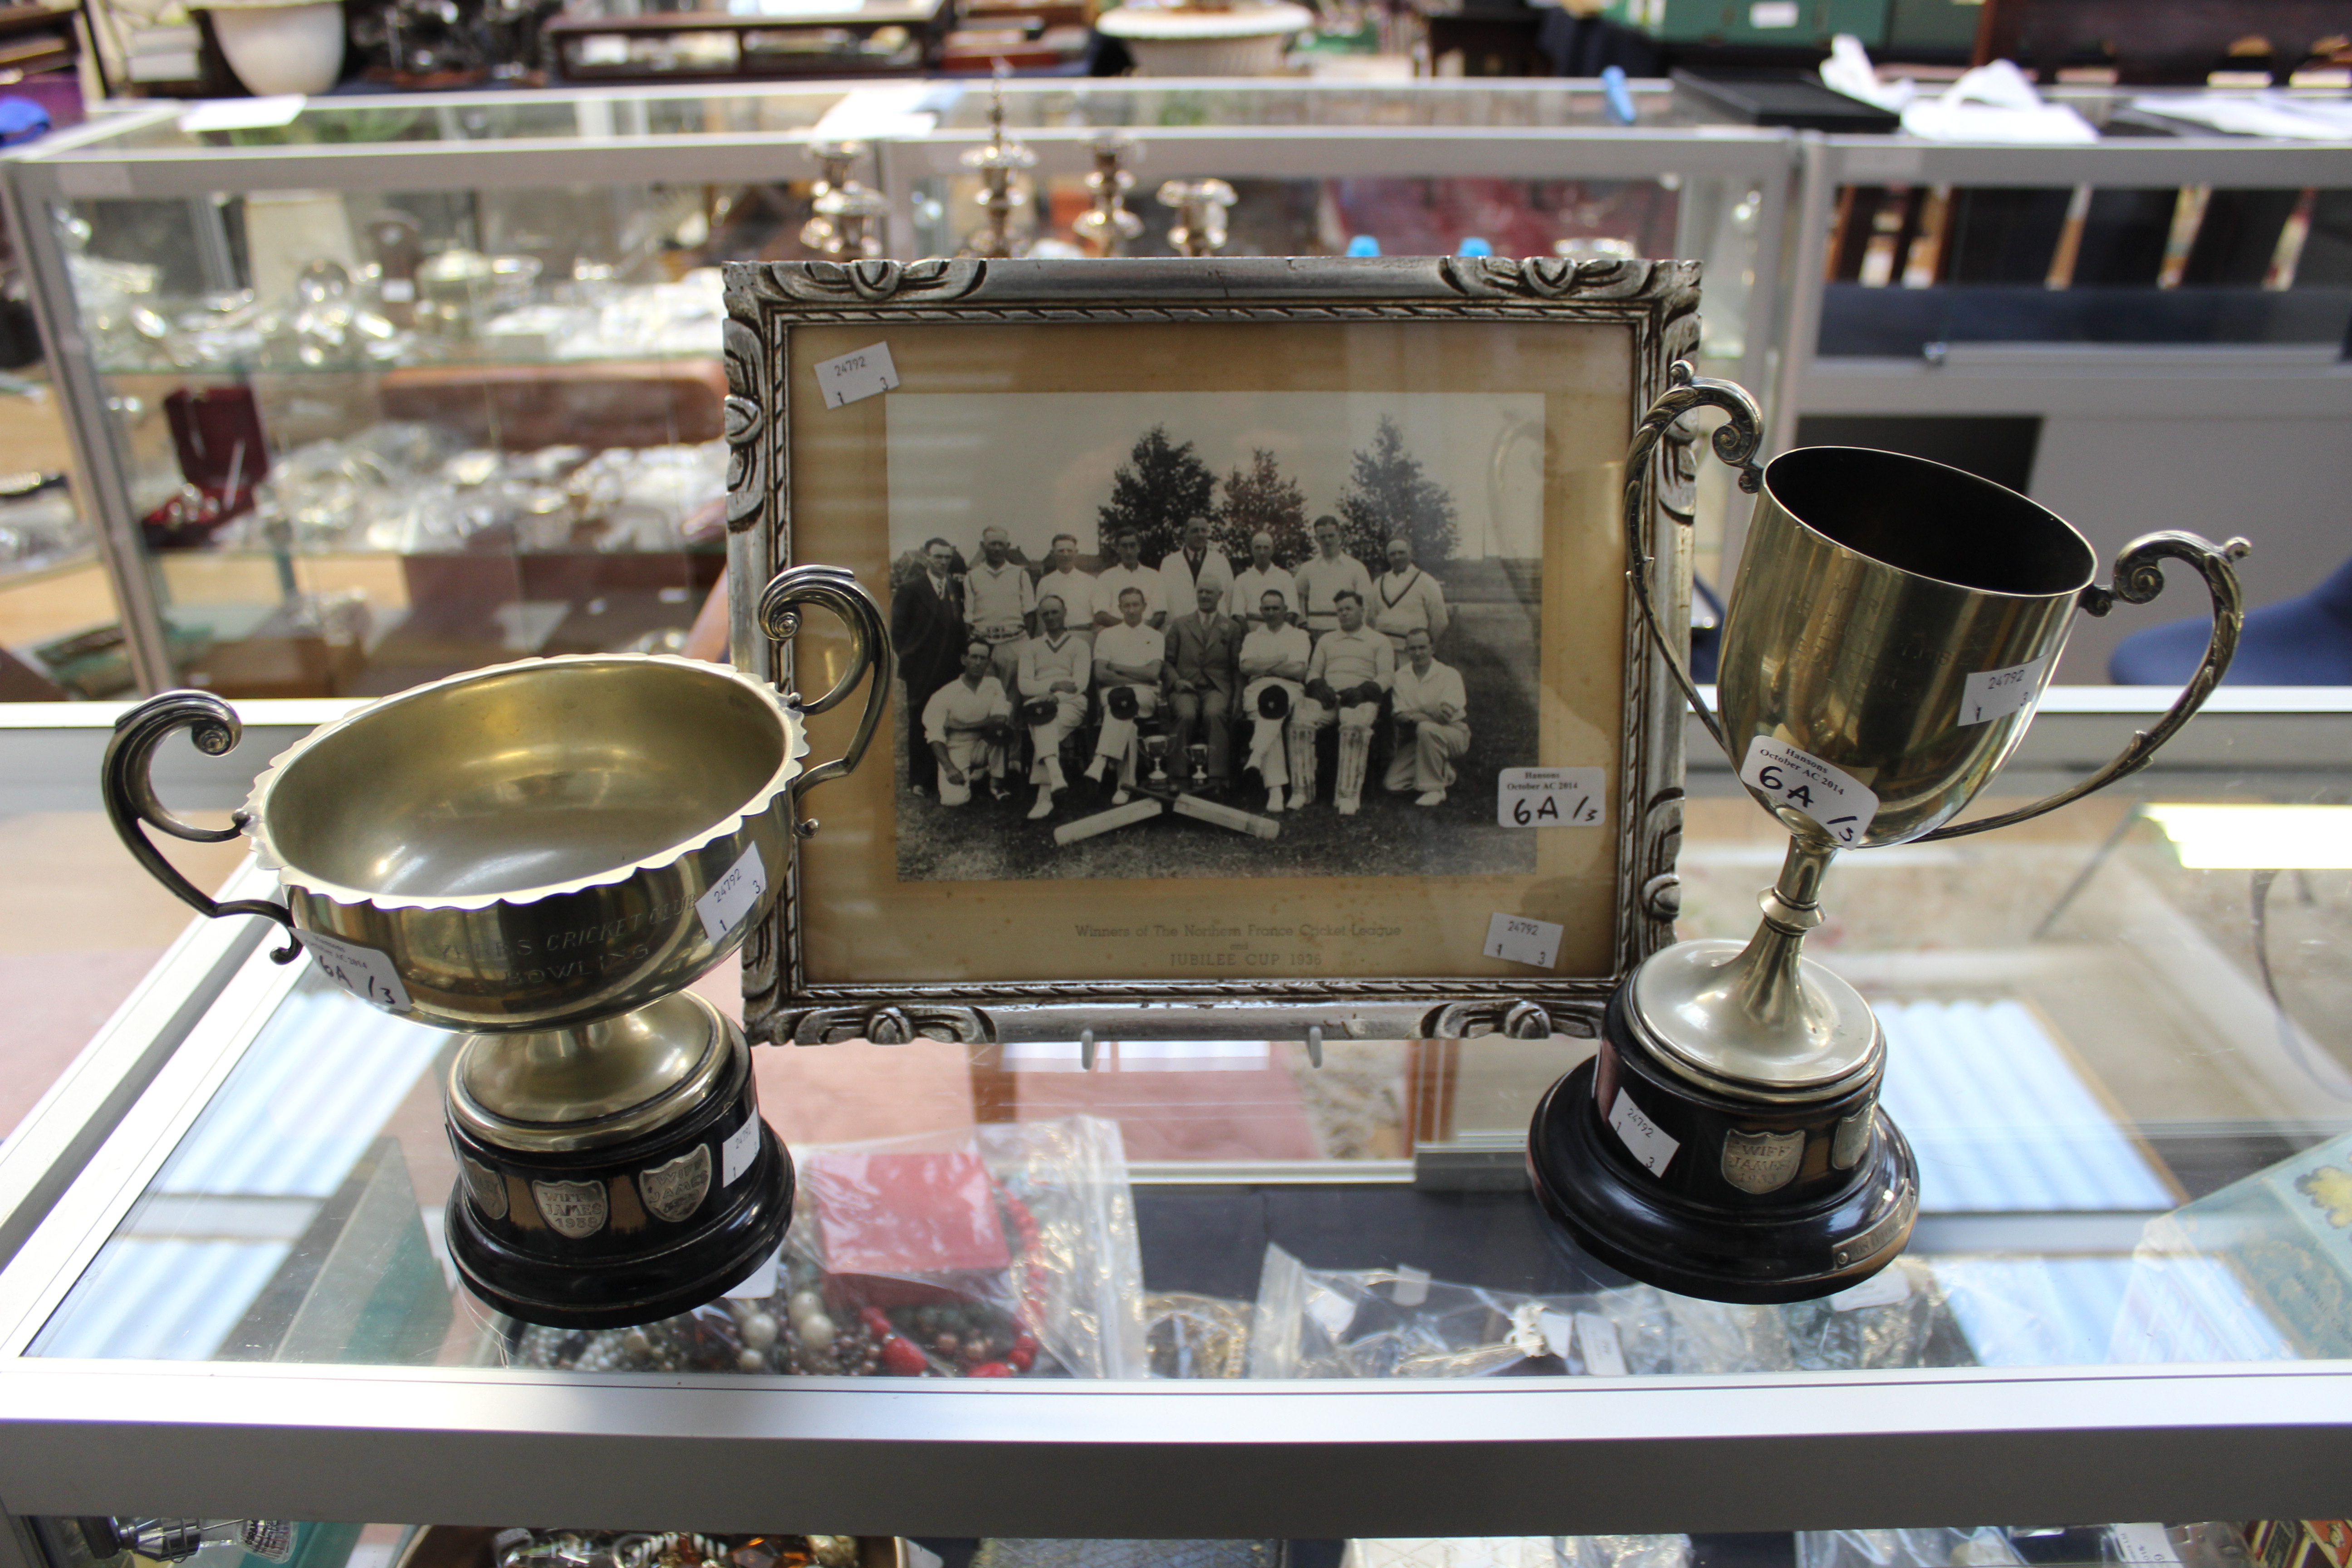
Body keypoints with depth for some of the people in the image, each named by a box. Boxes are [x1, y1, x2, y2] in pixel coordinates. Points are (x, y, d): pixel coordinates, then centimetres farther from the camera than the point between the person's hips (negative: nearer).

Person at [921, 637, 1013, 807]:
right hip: (956, 751, -1)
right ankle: (968, 777, 13)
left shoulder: (995, 685, -3)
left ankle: (996, 784, -14)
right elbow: (935, 736, -11)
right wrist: (949, 768, -23)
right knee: (954, 799, -25)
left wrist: (961, 726, -18)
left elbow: (1001, 719, -19)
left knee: (998, 727, -30)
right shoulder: (946, 694, -8)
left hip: (983, 749, 1)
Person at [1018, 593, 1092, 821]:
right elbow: (1025, 685, 9)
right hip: (1038, 703, 2)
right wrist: (1054, 685, -10)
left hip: (1071, 703, -1)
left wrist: (1053, 697, -16)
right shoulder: (1030, 647, 26)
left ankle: (1044, 796, -48)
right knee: (1043, 716, -38)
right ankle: (1056, 776, -58)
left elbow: (1081, 683, 2)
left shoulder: (1080, 645, 20)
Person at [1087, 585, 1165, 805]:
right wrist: (1137, 677, -5)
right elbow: (1101, 674, 4)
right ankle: (1126, 783, -42)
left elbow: (1152, 673, 1)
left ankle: (1101, 760, -48)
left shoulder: (1155, 637, 18)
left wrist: (1117, 667, 2)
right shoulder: (1106, 635, 19)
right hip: (1112, 694, 1)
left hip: (1146, 696, -1)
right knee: (1127, 715, -37)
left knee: (1123, 699, -38)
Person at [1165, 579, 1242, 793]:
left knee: (1215, 713, -35)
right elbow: (1168, 661, 15)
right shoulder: (1179, 625, 20)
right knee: (1187, 715, -34)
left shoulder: (1232, 627, 19)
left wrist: (1236, 697, -3)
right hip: (1186, 688, 1)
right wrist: (1176, 681, -5)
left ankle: (1217, 778, -37)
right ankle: (1182, 776, -28)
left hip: (1217, 688, 0)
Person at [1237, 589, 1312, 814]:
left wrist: (1264, 666, 3)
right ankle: (1275, 790, -44)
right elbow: (1246, 667, 6)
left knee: (1275, 698, -40)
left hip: (1290, 691, -1)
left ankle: (1256, 757, -51)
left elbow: (1299, 671, 3)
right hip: (1258, 691, 1)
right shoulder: (1252, 637, 27)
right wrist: (1282, 660, 3)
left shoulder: (1299, 635, 21)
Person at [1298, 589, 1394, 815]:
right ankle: (1303, 791, -28)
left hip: (1360, 696, -3)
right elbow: (1313, 671, 23)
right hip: (1327, 694, 3)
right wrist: (1319, 685, -2)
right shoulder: (1327, 640, 31)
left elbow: (1387, 675, 6)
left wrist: (1362, 690, -12)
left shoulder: (1379, 641, 19)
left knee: (1355, 728, -39)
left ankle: (1348, 796, -40)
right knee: (1301, 723, -30)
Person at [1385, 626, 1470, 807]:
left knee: (1426, 728, -39)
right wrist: (1417, 717, -25)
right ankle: (1445, 774, 15)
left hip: (1453, 733, -4)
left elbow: (1446, 713, -19)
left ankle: (1435, 790, -24)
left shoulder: (1449, 674, -7)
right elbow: (1397, 716, -4)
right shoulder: (1401, 676, 4)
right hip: (1414, 740, 5)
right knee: (1393, 785, -12)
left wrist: (1412, 715, -12)